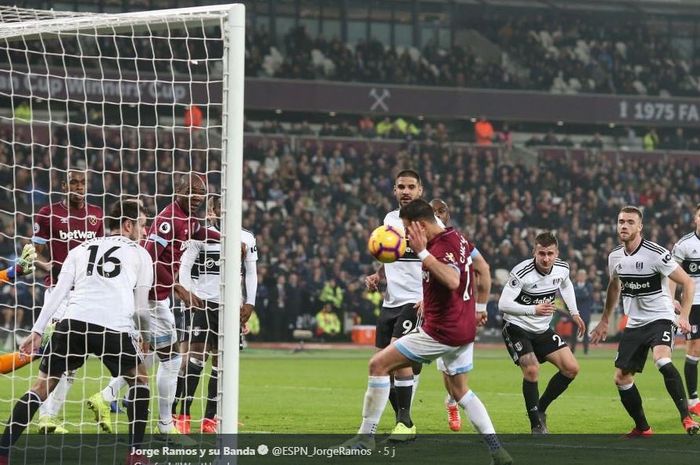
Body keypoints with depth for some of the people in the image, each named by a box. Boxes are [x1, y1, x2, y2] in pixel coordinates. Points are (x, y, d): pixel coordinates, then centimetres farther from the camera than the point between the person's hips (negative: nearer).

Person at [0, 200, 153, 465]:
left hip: (73, 323, 2)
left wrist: (37, 330, 11)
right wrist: (145, 337, 36)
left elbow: (59, 291, 13)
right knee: (139, 379, 21)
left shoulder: (81, 249, 24)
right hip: (114, 327, -2)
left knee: (41, 386, 7)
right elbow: (140, 307, 18)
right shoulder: (140, 254, 17)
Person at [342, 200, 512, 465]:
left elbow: (452, 280, -38)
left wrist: (422, 253, -38)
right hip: (465, 328, 10)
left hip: (442, 331, -10)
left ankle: (365, 437, -2)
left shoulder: (442, 247, -20)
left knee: (379, 364, -4)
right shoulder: (458, 239, 9)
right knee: (459, 389, 20)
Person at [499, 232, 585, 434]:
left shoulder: (562, 268, -7)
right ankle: (537, 424, -11)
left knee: (571, 368, -4)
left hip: (542, 330, 6)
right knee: (531, 370, -24)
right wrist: (533, 310, -41)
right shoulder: (522, 273, -26)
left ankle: (540, 409, 12)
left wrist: (574, 313, 16)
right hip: (517, 328, -6)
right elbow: (503, 304, -31)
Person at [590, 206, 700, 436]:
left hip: (660, 319, -7)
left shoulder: (656, 253, -16)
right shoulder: (615, 256, 4)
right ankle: (642, 428, 20)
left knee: (662, 360, -34)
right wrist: (604, 321, 28)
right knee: (621, 378, 3)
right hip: (634, 323, 7)